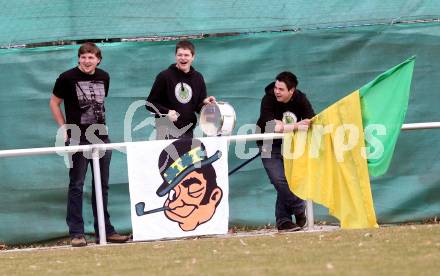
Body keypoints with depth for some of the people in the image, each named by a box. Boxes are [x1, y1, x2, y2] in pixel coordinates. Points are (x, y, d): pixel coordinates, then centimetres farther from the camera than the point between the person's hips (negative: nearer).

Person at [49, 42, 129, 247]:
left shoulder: (103, 77, 8)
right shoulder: (67, 78, -7)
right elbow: (54, 103, 1)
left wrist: (102, 124, 12)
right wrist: (64, 128, -6)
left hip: (101, 137, 5)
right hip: (77, 138, -5)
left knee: (102, 185, 9)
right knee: (76, 185, -5)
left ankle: (105, 230, 16)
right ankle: (76, 233, -4)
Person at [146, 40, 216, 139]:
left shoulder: (198, 78, 11)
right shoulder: (165, 76, -3)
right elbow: (150, 104, -3)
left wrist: (205, 103, -5)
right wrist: (167, 112, -19)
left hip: (188, 132, 4)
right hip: (167, 132, -4)